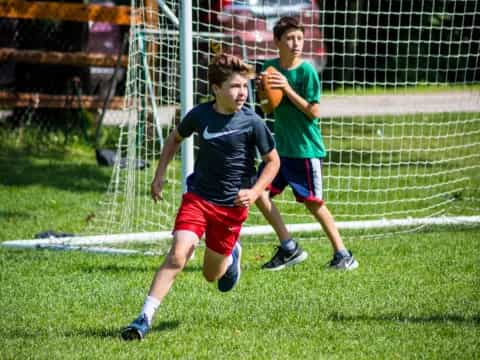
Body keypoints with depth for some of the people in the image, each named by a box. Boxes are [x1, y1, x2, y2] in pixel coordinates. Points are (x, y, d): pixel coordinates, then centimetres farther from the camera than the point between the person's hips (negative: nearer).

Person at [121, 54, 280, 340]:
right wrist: (160, 174, 10)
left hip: (232, 206, 0)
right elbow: (176, 138, 16)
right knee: (177, 256, -20)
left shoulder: (252, 123, -12)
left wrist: (255, 192, -15)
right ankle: (145, 318, -19)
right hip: (197, 197, 0)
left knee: (212, 274, 12)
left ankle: (232, 254, 48)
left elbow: (273, 161, 0)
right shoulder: (200, 115, -6)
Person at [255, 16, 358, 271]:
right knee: (259, 193, -3)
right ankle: (289, 248, 8)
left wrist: (288, 90, -23)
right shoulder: (270, 67, 4)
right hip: (281, 146, 6)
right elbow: (267, 109, 11)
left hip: (306, 148, -6)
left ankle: (343, 254, 8)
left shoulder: (307, 71, -12)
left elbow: (314, 112, -15)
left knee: (313, 203, -4)